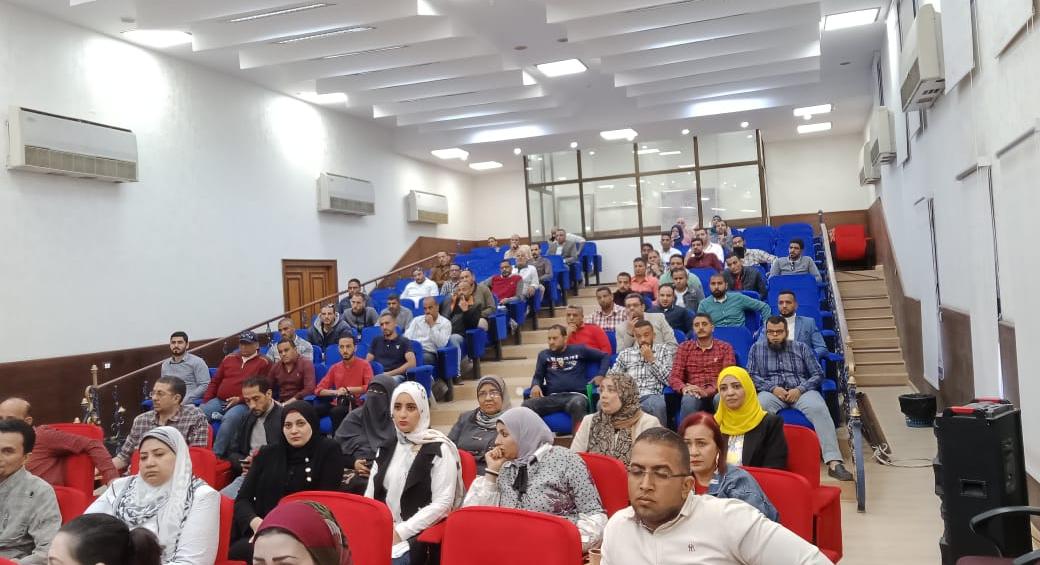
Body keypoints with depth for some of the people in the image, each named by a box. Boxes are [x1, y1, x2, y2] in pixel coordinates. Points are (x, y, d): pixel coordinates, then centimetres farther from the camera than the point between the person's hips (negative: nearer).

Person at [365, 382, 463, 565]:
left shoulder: (439, 449, -5)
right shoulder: (386, 449, 14)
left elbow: (442, 503, -11)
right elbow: (370, 496, 13)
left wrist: (400, 532, -16)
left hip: (418, 534, -5)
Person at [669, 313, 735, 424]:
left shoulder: (725, 348, 12)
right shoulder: (684, 347, 15)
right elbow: (674, 377, 7)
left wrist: (707, 392, -20)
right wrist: (683, 388, -18)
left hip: (716, 393, -1)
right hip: (694, 395, 1)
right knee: (689, 400, -35)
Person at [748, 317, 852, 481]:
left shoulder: (801, 348, 15)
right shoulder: (757, 349, 15)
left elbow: (818, 374, 9)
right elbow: (751, 376, 5)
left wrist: (799, 389, -10)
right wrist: (772, 388, -12)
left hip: (801, 390, 1)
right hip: (771, 391, 0)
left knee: (819, 408, -33)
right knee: (758, 407, -37)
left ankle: (834, 462, -39)